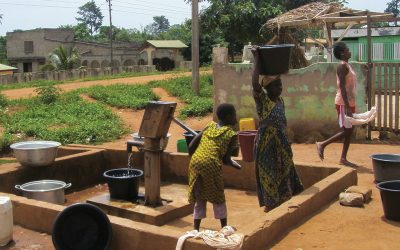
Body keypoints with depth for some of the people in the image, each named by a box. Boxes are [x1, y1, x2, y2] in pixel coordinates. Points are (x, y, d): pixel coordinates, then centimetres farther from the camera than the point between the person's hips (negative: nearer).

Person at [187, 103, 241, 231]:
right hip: (211, 166, -5)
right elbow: (226, 159, 0)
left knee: (199, 198, 17)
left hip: (195, 163, 5)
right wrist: (236, 165, 20)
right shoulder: (231, 134, 4)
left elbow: (191, 147, 12)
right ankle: (224, 228, 25)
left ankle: (196, 229, 20)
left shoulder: (209, 127, 17)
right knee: (218, 198, 15)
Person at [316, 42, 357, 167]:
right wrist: (347, 106, -26)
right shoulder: (342, 66, -14)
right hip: (344, 103, -9)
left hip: (350, 102, 9)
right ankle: (322, 144, 4)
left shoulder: (347, 66, 16)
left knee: (350, 131, 8)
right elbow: (342, 87, -21)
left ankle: (343, 159, 12)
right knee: (346, 131, -8)